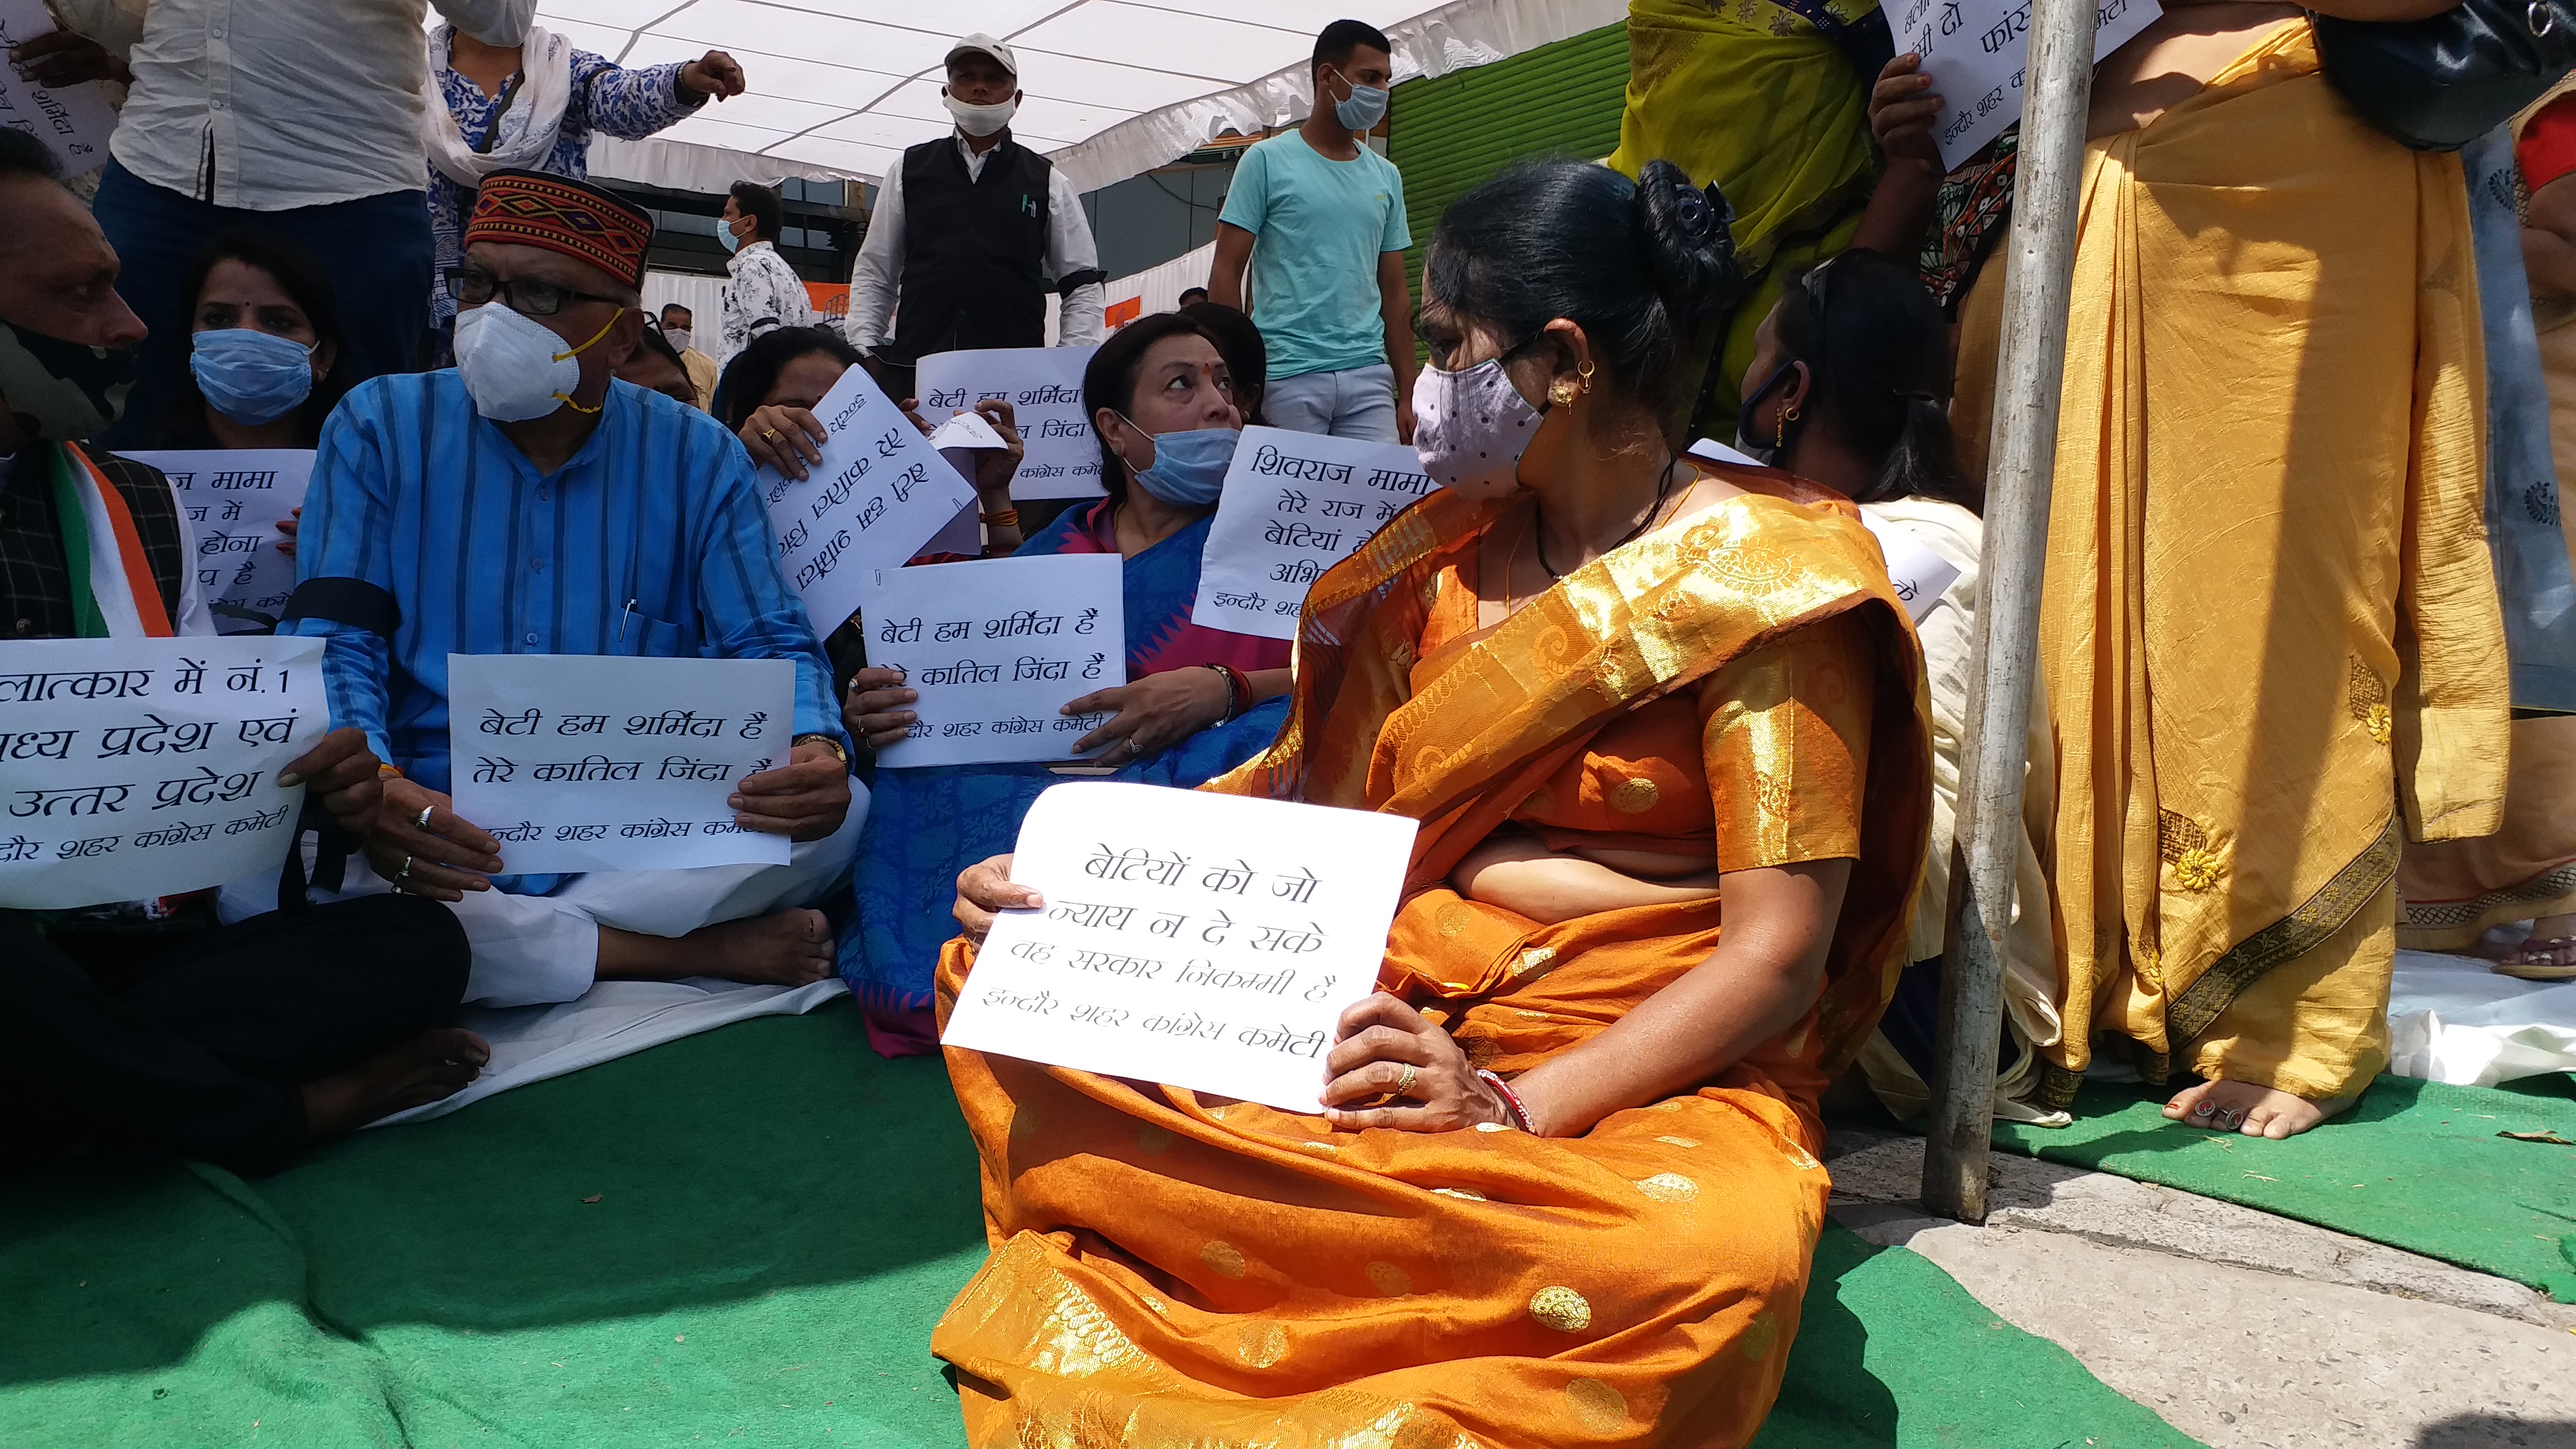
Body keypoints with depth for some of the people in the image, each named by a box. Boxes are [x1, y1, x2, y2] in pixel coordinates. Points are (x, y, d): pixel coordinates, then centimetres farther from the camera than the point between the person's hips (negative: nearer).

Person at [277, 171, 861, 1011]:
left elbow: (771, 645, 2)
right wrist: (367, 790, -28)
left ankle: (503, 943, -20)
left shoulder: (697, 459, 5)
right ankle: (695, 953, -22)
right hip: (431, 843, 0)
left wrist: (816, 752, -23)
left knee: (839, 813, -24)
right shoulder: (379, 428, 4)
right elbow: (332, 642, -5)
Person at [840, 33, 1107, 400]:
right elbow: (873, 273, 17)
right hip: (913, 368, 1)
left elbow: (1082, 285, 13)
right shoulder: (909, 171, 15)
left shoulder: (1050, 185, 13)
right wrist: (865, 351, 4)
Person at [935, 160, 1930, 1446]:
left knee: (1714, 1254, -39)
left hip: (1645, 1062, -4)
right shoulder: (1443, 553, 11)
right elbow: (1310, 797, 10)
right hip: (1384, 1004, 5)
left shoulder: (1765, 579, -7)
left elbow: (1777, 953, -13)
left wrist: (1517, 1104, -24)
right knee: (1002, 968, -5)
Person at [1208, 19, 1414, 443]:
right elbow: (1226, 275, -1)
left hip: (1369, 375, 4)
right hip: (1287, 375, -4)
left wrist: (1407, 394, 9)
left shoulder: (1386, 177, 14)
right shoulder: (1268, 161, 1)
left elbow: (1395, 294, 15)